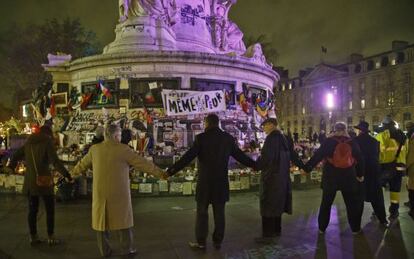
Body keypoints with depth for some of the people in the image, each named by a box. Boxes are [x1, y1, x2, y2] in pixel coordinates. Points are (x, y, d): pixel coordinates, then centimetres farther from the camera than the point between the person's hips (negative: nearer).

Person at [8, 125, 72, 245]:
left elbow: (16, 156, 20)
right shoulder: (48, 142, -8)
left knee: (32, 210, 14)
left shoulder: (29, 143, 11)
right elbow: (55, 161, -19)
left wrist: (11, 167, 40)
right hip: (43, 180, -6)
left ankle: (33, 237, 20)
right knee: (50, 209, 7)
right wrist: (66, 174, -19)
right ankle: (51, 237, 11)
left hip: (29, 180, 6)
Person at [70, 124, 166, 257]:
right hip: (119, 193, -3)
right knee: (123, 219, 10)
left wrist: (72, 173, 35)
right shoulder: (124, 149, -10)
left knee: (102, 220, 13)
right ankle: (127, 249, 16)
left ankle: (104, 250, 20)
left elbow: (83, 164, 16)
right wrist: (160, 173, -2)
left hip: (100, 193, 3)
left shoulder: (94, 149, 1)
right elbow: (143, 163, -9)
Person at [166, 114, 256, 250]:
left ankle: (201, 242, 14)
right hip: (221, 182, 4)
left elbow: (188, 157, -14)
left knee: (202, 212, 7)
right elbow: (240, 155, 8)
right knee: (219, 213, 11)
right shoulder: (228, 138, 2)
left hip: (205, 181, -3)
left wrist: (171, 171, -11)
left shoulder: (201, 138, -9)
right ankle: (218, 241, 19)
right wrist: (255, 165, 23)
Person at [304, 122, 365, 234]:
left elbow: (317, 156, -11)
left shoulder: (328, 141, -6)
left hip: (330, 176, -1)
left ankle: (322, 227, 16)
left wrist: (307, 168, -8)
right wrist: (360, 174, 19)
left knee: (326, 202, 10)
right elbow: (360, 159, 8)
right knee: (352, 203, 14)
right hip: (348, 177, 1)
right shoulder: (352, 142, 2)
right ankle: (355, 228, 20)